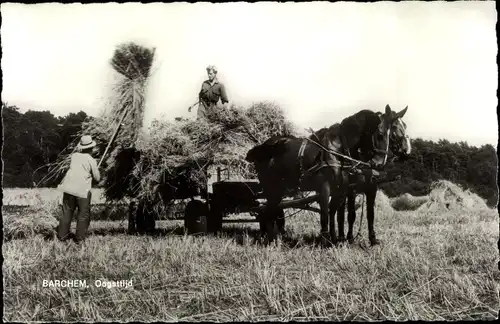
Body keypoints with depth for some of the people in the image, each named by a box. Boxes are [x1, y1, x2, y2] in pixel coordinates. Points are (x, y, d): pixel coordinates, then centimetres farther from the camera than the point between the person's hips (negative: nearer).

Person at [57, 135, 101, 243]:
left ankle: (62, 235, 21)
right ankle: (79, 238, 11)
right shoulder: (91, 160, -2)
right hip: (82, 189, -5)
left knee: (67, 212, 16)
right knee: (83, 214, 9)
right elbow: (97, 178, 6)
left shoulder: (74, 155, 10)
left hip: (68, 187, 5)